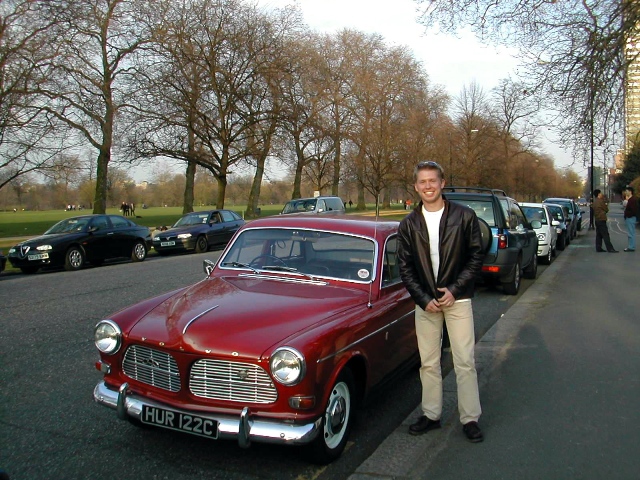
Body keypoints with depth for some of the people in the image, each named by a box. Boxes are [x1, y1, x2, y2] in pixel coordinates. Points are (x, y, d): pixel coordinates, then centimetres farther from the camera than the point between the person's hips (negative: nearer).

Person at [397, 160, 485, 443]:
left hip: (457, 299, -2)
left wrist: (454, 290, -11)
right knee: (428, 362, 10)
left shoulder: (464, 217, -4)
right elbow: (405, 268, 3)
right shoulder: (408, 224, 2)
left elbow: (476, 257, -3)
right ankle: (431, 415, 23)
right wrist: (424, 299, -7)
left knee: (465, 361, 1)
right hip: (425, 302, 2)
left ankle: (470, 418, 14)